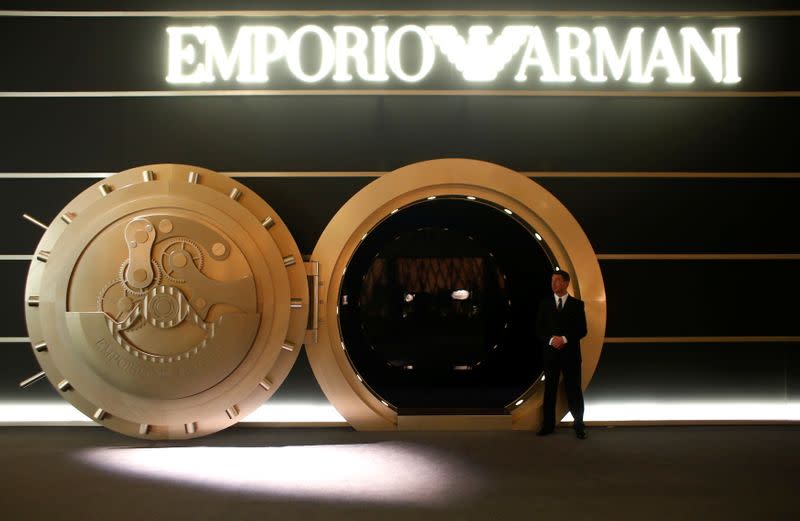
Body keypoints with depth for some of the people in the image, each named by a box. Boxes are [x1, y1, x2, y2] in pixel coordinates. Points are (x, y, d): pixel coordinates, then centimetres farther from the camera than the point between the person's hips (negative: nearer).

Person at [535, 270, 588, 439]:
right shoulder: (545, 304, 5)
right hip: (550, 352, 2)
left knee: (574, 390, 2)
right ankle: (548, 425, 13)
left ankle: (579, 426, 11)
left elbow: (582, 330, -3)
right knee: (549, 390, 6)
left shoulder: (577, 304, 1)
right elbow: (539, 330, 3)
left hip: (570, 353, -2)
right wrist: (551, 340, -15)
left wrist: (565, 339, -17)